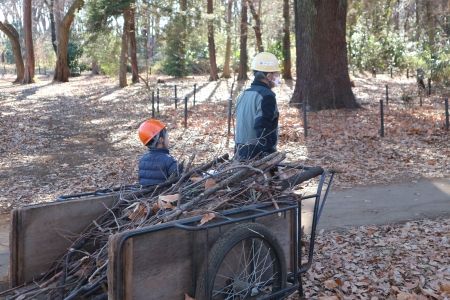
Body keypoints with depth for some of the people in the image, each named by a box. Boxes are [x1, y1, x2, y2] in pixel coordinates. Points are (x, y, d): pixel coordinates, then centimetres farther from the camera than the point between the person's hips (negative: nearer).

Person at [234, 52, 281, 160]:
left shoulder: (243, 95, 14)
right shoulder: (267, 96, -13)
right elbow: (263, 128, -22)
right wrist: (269, 155, -20)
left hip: (241, 154, 9)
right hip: (259, 157, -8)